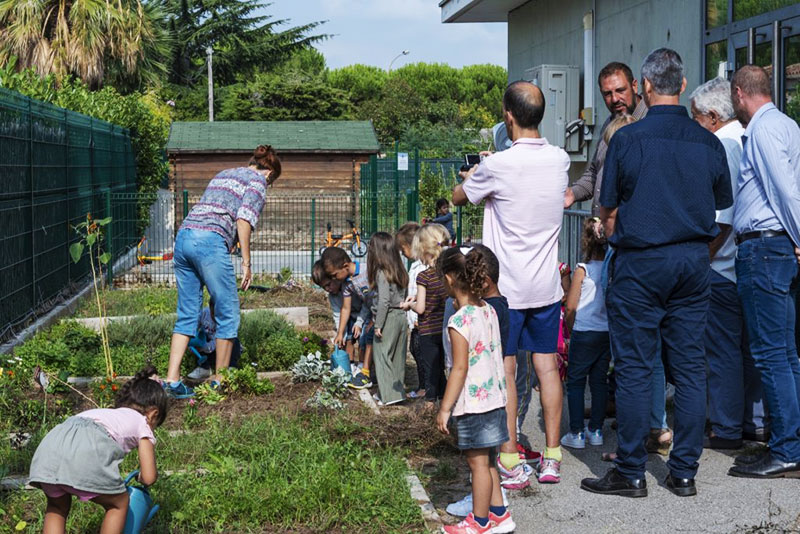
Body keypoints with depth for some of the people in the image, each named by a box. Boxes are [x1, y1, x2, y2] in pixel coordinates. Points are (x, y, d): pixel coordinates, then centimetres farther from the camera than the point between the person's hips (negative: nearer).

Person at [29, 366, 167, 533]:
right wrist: (142, 476, 43)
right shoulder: (142, 423, 26)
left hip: (51, 441, 6)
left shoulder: (105, 412, 42)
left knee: (57, 506, 30)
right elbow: (149, 478, 19)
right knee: (119, 504, 20)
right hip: (87, 453, -5)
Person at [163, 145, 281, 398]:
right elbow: (244, 219, -7)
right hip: (210, 242, -8)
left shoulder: (223, 174, 30)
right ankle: (220, 381, 12)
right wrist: (246, 263, -5)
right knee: (228, 313, 5)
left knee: (187, 314, 11)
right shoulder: (257, 180, 7)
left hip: (183, 236, 8)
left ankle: (172, 380, 6)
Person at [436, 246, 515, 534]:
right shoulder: (489, 310, 5)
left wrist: (445, 408, -15)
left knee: (478, 462, 3)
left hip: (473, 401, -9)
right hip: (494, 397, 9)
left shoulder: (460, 321, -20)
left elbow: (460, 368, -20)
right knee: (486, 460, 18)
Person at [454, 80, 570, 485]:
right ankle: (552, 457, 13)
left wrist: (473, 176, 23)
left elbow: (458, 197, 1)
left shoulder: (498, 166, -17)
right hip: (547, 285, 5)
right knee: (547, 365, 10)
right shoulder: (560, 160, 0)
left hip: (507, 288, -5)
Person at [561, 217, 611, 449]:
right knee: (599, 381, 13)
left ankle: (576, 433, 2)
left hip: (585, 333, -4)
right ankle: (596, 430, 18)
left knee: (575, 382, 4)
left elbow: (570, 308, -8)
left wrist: (570, 330, 8)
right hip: (608, 332, 4)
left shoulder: (582, 271, -10)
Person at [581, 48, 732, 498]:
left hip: (640, 263, -3)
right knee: (690, 367, 8)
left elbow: (609, 212, 0)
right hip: (694, 263, 4)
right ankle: (684, 472, 13)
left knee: (634, 369, 2)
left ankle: (631, 473, 7)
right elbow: (722, 208, 12)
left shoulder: (627, 139, -7)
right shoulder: (709, 142, 3)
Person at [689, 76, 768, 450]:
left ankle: (727, 430, 6)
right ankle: (757, 421, 23)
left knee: (722, 350, 0)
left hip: (724, 266, -9)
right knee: (750, 345, 16)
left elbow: (720, 219, -20)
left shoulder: (721, 147, -16)